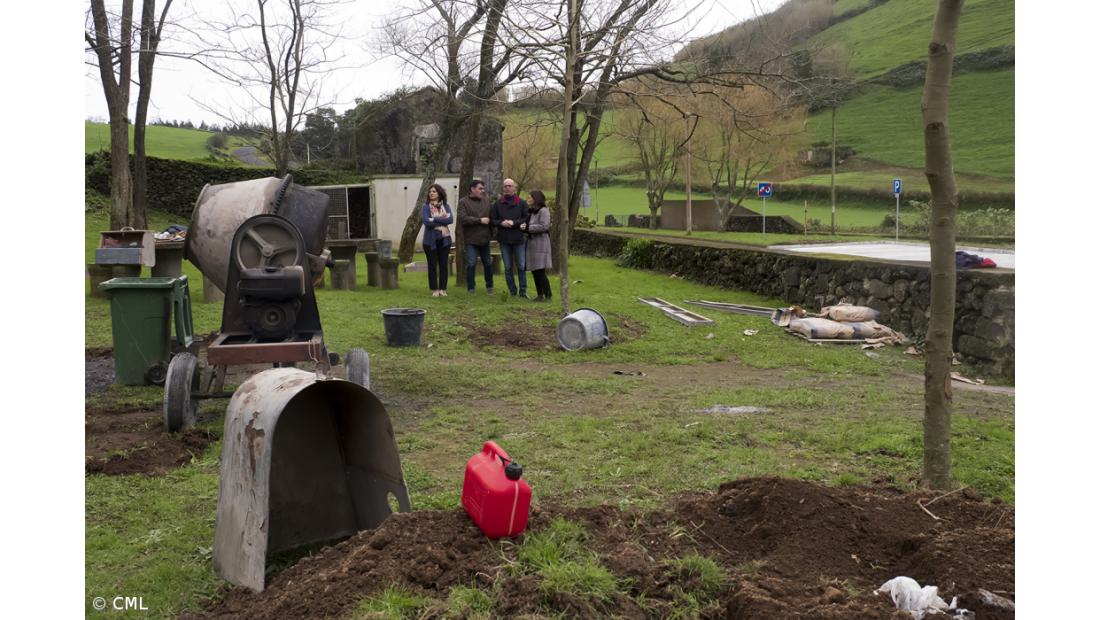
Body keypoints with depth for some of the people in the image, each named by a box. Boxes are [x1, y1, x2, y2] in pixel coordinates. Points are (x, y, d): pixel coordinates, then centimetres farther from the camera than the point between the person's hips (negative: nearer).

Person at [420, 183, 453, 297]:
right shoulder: (426, 207, 0)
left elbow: (450, 219, -9)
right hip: (431, 240, -2)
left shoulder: (446, 206, 6)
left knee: (443, 264, 4)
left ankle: (443, 289, 11)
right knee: (432, 265, 3)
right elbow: (427, 221, -15)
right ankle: (434, 289, 9)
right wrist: (442, 220, -12)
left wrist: (435, 219, -15)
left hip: (444, 239, 2)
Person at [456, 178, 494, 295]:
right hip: (471, 239, -4)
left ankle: (489, 286, 26)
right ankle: (471, 288, 7)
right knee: (471, 264, -5)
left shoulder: (486, 202, 10)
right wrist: (480, 220, -16)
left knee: (488, 263, 11)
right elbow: (462, 219, -17)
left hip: (484, 239, 4)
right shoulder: (463, 202, -5)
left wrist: (491, 232, 3)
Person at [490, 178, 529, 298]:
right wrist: (501, 223, -13)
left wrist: (514, 223, -15)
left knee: (521, 267, 1)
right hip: (504, 239, 2)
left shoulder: (522, 203, 1)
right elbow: (492, 219, 6)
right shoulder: (497, 203, 6)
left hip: (519, 239, -2)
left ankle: (523, 292, 8)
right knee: (508, 268, 7)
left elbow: (527, 219, -4)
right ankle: (512, 292, 15)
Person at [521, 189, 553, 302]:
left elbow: (544, 226, -19)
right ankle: (540, 295, 16)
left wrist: (528, 227, -15)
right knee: (534, 272, 10)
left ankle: (548, 295, -2)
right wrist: (524, 226, -1)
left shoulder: (543, 211, -10)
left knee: (540, 271, -8)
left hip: (540, 243, -9)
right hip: (532, 243, 9)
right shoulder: (531, 211, 17)